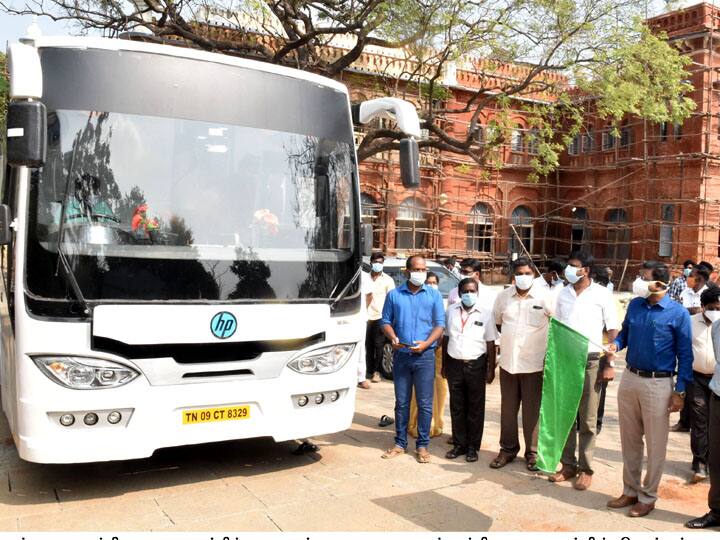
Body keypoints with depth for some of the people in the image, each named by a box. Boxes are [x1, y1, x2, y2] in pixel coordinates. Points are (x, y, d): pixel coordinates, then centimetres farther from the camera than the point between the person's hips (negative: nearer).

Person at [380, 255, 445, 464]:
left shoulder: (434, 295, 4)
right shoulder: (394, 295, 6)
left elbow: (440, 324, 1)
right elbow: (386, 321, 7)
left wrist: (427, 343, -15)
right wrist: (393, 338, -13)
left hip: (425, 356, -1)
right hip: (401, 355, 1)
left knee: (425, 403, 2)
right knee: (401, 402, 9)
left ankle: (422, 445, 13)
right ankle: (400, 443, 20)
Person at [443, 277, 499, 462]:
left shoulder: (485, 313, -2)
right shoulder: (451, 311, 5)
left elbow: (490, 343, 0)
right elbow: (445, 338, 11)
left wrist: (491, 369, -3)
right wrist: (444, 365, 10)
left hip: (476, 365, -2)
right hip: (454, 364, 2)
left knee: (475, 408, 6)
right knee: (456, 407, 9)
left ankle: (473, 446, 16)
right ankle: (459, 444, 21)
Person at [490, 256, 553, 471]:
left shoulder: (544, 296, -7)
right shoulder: (503, 296, 4)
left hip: (534, 363, -3)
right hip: (508, 362, 4)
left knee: (532, 411, 5)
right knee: (508, 409, 13)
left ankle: (533, 452, 18)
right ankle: (508, 448, 26)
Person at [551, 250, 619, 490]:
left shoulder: (602, 294, -4)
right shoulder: (563, 294, 8)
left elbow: (613, 331, -2)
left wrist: (609, 364, -7)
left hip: (591, 361, -4)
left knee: (587, 419, 5)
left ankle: (586, 468, 16)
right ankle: (568, 464, 21)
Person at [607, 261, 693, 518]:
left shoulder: (678, 313, -11)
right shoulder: (635, 305, 3)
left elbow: (685, 354, -7)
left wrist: (680, 391, -10)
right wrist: (616, 344, -8)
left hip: (658, 384, -5)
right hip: (629, 378, 5)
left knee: (655, 443, 7)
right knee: (629, 439, 15)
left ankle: (647, 497, 21)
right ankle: (630, 490, 29)